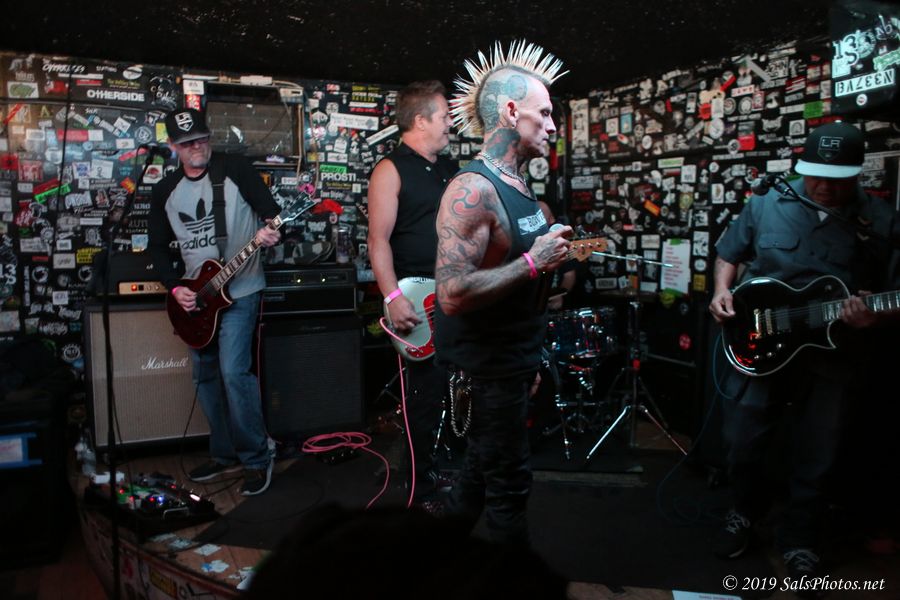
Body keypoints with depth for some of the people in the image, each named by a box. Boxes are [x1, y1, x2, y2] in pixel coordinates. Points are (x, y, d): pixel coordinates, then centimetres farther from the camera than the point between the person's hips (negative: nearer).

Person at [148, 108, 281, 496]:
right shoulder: (165, 190, 9)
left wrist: (270, 234, -32)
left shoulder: (235, 169, -6)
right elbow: (158, 247, 13)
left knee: (233, 372, -16)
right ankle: (225, 454, 26)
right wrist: (175, 288, -2)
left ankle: (257, 459, -2)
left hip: (239, 291, -6)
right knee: (205, 376, 11)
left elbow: (273, 214, -8)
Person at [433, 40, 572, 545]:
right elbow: (452, 293, -31)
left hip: (512, 361, 10)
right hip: (487, 369, -10)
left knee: (483, 468, 22)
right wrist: (532, 261, -23)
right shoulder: (473, 190, -22)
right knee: (510, 483, 6)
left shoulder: (519, 187, 9)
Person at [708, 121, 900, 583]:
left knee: (815, 460, 9)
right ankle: (746, 510, 36)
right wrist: (722, 290, -7)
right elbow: (729, 253, 11)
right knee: (742, 444, 7)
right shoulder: (766, 204, -1)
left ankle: (799, 540, 31)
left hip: (833, 357, 0)